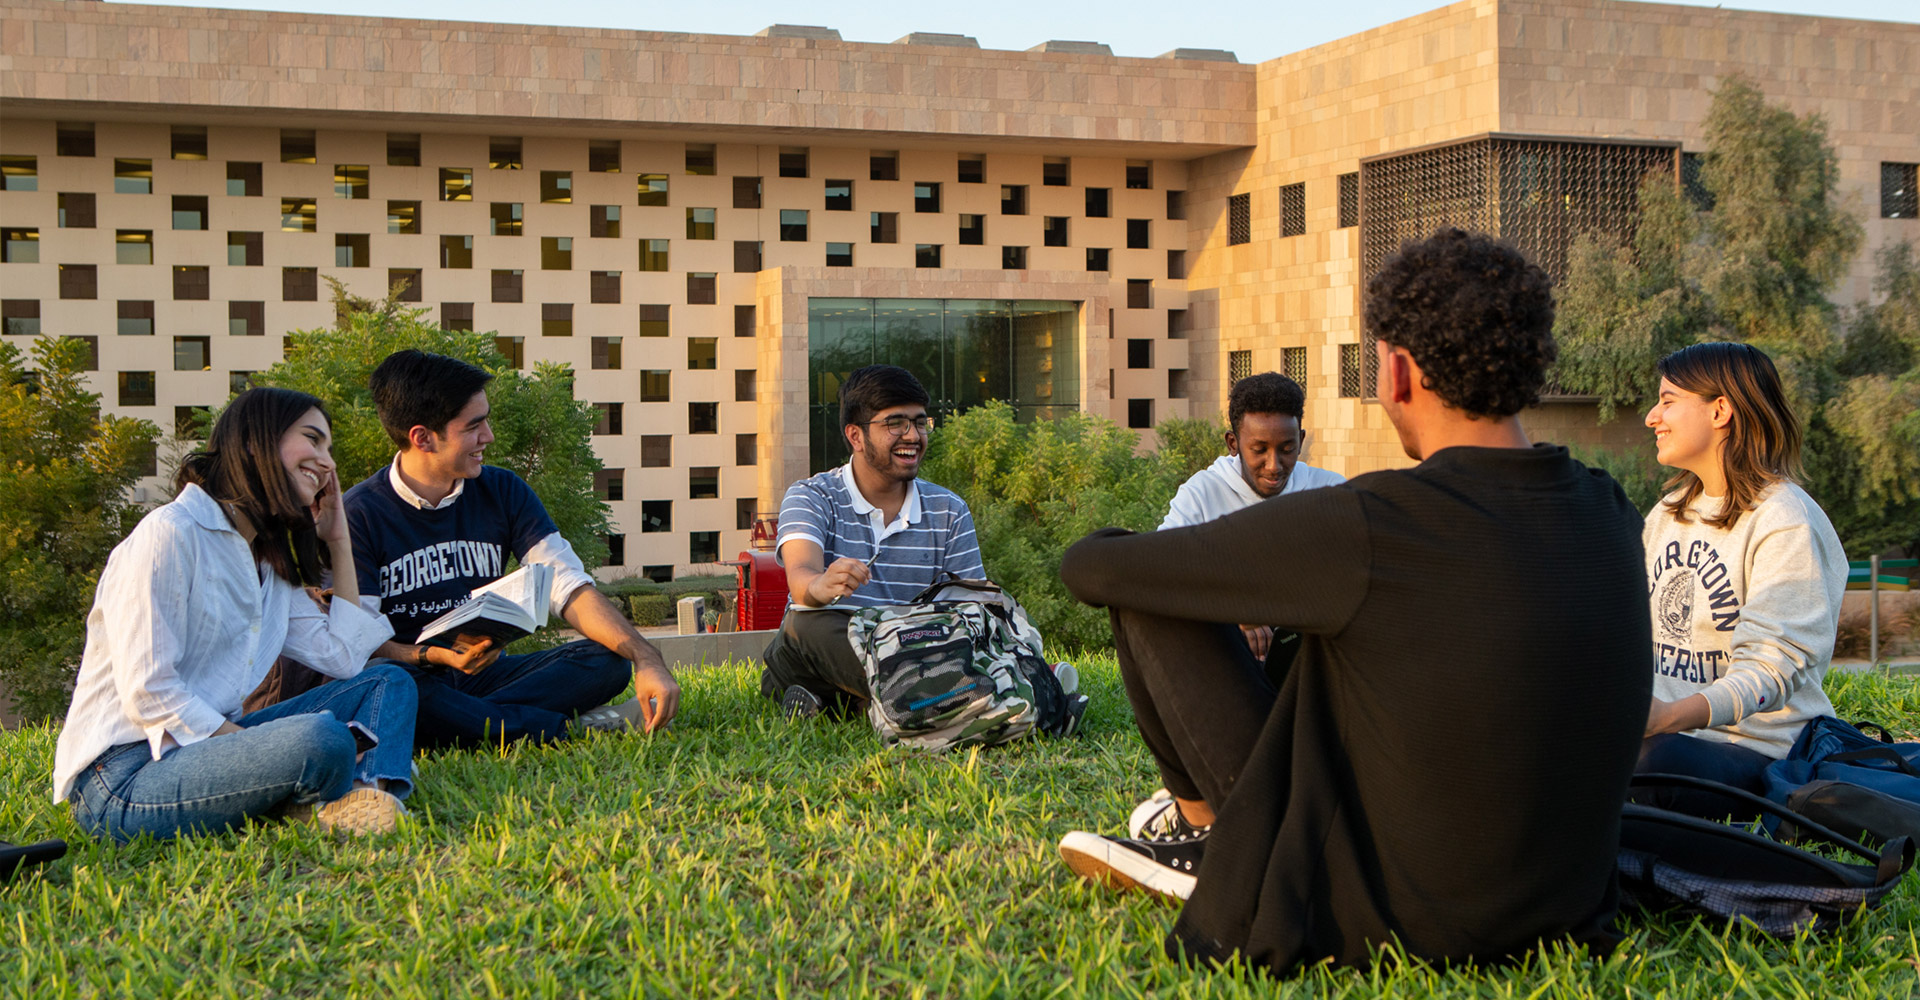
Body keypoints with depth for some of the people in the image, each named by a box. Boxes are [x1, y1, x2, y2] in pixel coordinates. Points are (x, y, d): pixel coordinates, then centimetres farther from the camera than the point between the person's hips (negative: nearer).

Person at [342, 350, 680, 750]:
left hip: (481, 676, 4)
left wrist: (646, 659, -20)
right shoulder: (360, 515, -9)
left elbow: (571, 588, -5)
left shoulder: (503, 492, 4)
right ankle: (572, 727, -33)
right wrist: (431, 656, -32)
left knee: (607, 660, -16)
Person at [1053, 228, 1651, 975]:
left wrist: (1103, 547, 12)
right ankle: (1206, 848, 33)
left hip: (1380, 930, -6)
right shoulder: (1611, 517, -5)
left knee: (1148, 603, 0)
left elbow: (1092, 568, -12)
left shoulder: (1365, 527, -23)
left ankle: (1210, 838, 22)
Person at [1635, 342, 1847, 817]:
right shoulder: (1667, 514, 19)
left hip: (1757, 752, -6)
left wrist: (1672, 715, -38)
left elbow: (1773, 665, -20)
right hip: (1665, 729, 6)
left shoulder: (1787, 523, -8)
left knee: (1655, 763, -39)